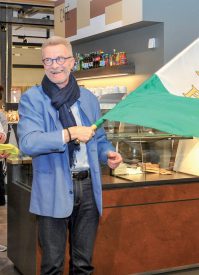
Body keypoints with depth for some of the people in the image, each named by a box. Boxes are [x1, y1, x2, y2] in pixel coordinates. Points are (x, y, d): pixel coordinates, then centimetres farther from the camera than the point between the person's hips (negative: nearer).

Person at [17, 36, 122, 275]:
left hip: (88, 187, 4)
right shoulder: (32, 99, -3)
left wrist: (108, 154, -4)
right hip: (53, 191, -4)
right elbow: (27, 143, -17)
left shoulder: (89, 99, 11)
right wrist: (69, 134, -22)